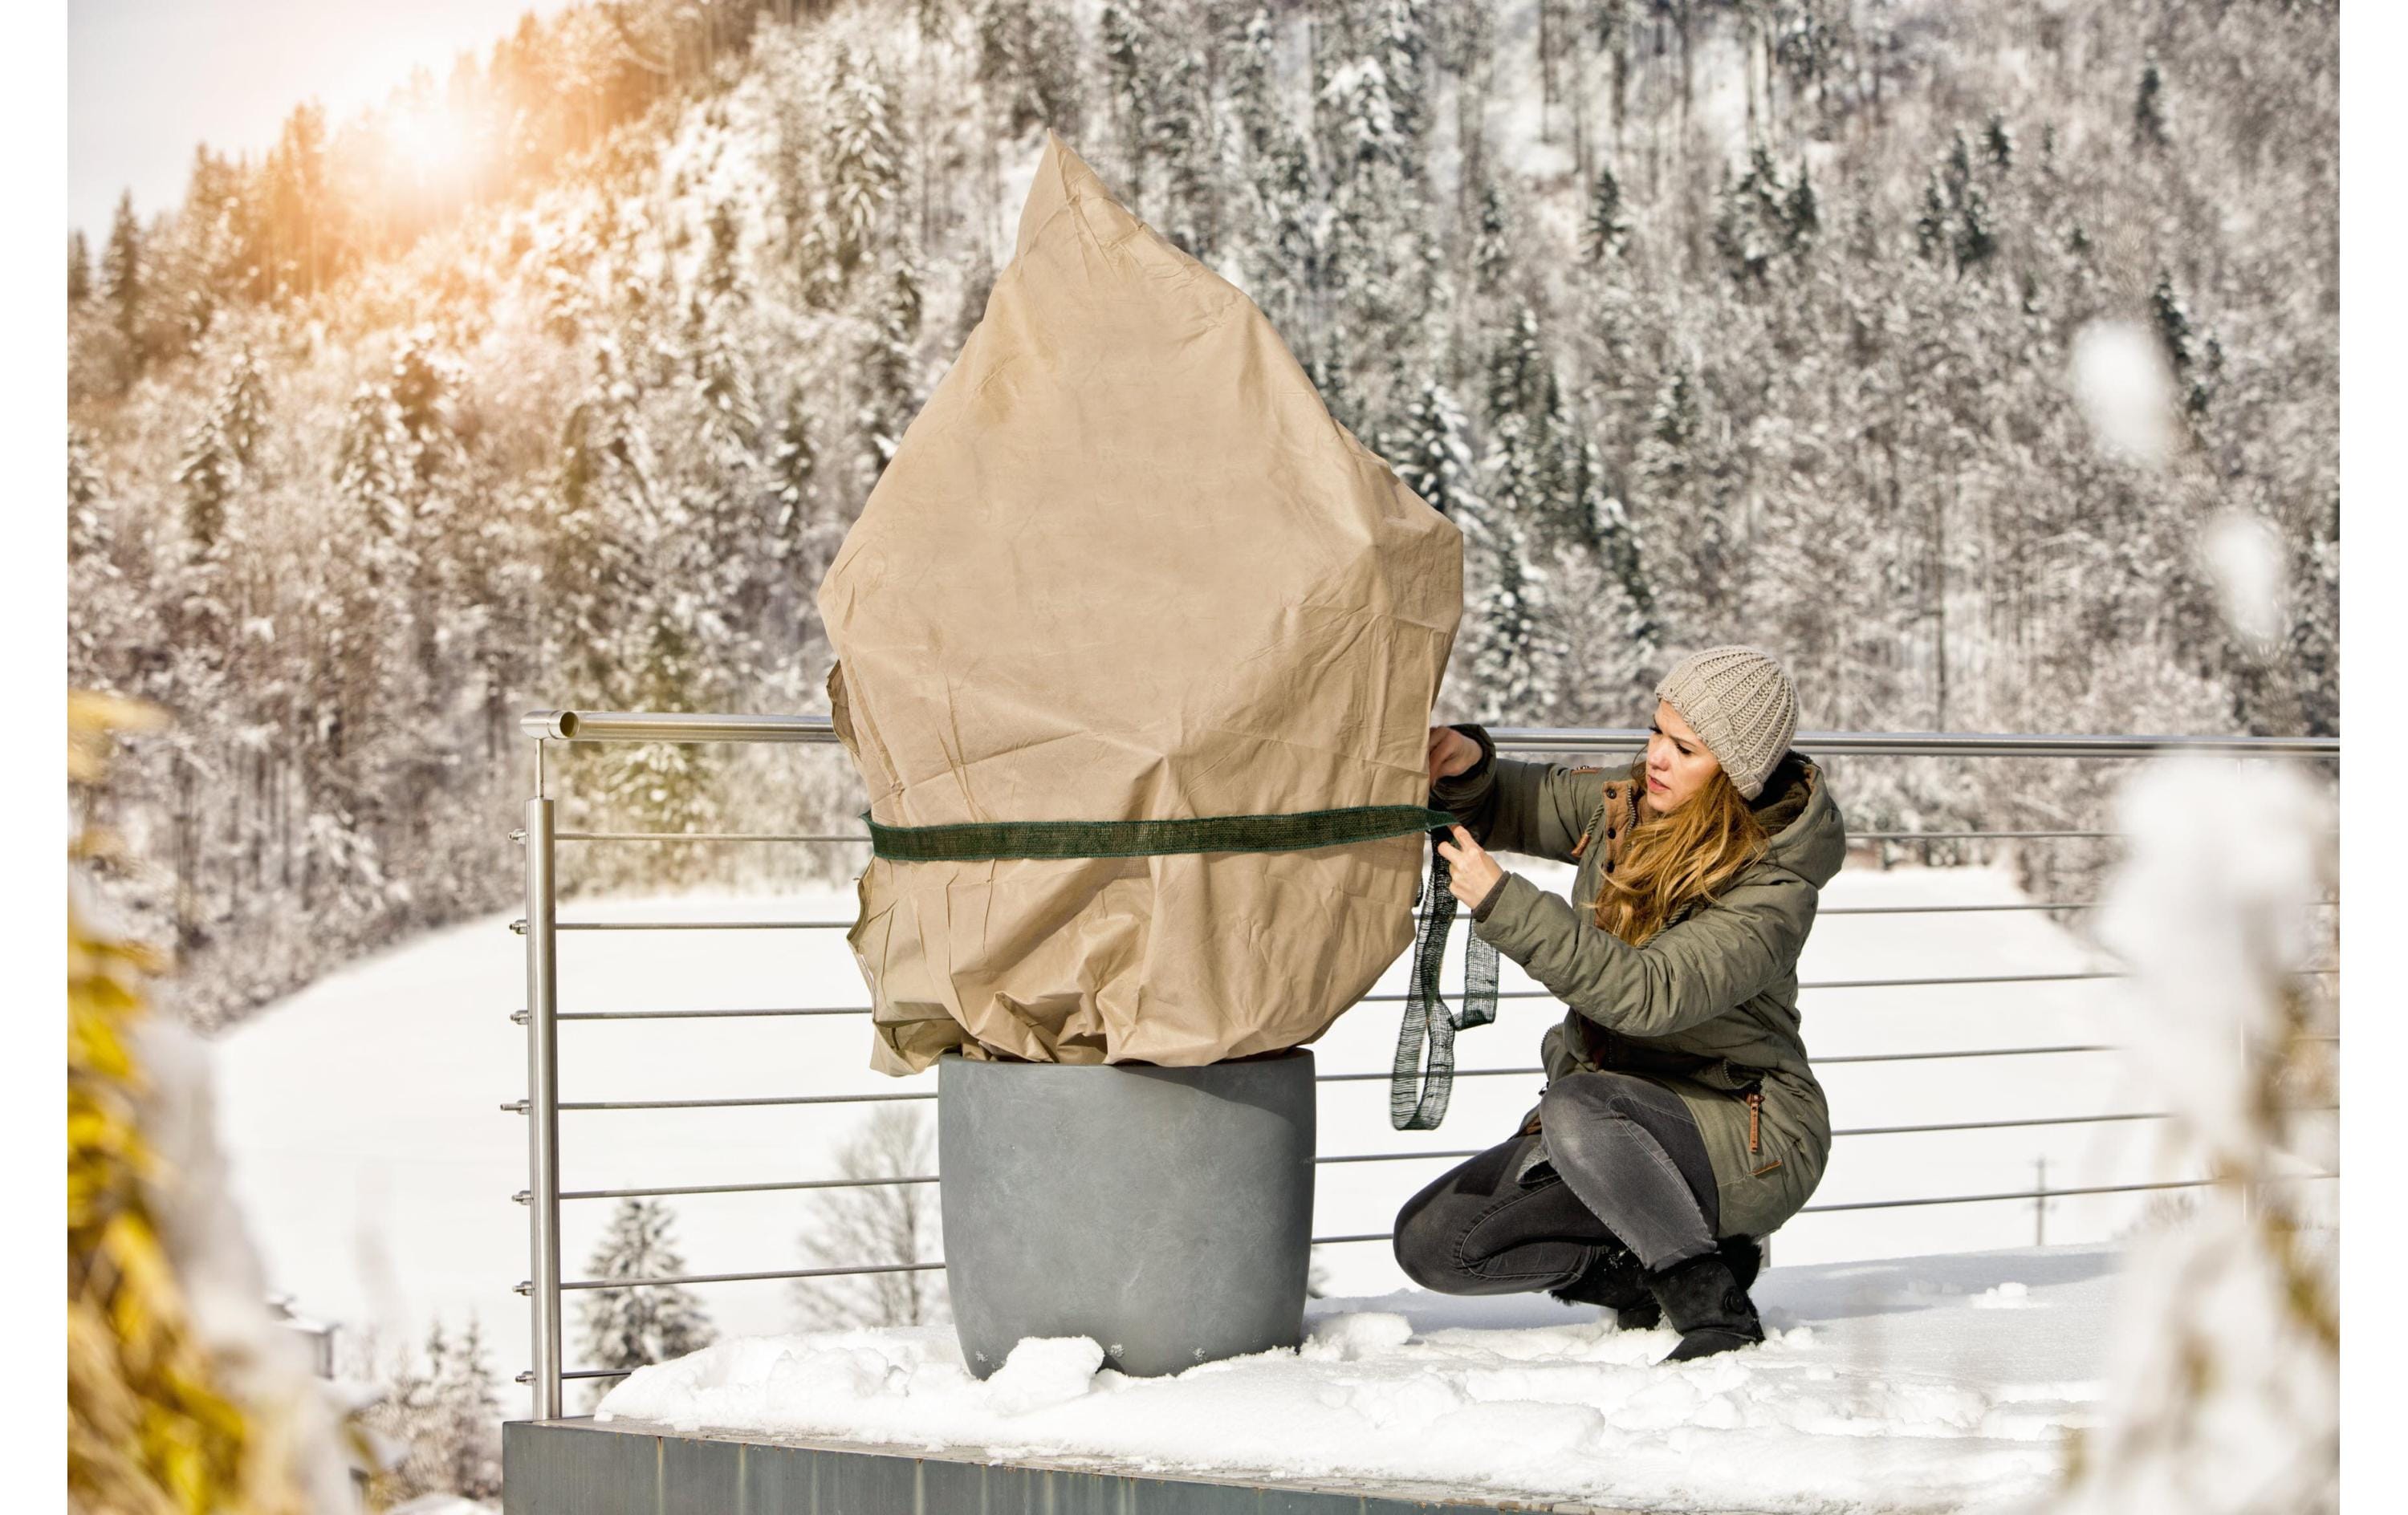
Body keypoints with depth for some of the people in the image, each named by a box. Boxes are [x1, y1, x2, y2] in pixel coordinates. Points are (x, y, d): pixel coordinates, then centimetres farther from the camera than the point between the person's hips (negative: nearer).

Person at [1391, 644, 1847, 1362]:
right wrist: (1465, 764, -12)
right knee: (1429, 1241, -9)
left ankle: (1713, 1305, -22)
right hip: (1610, 1105, 7)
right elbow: (1502, 807, 13)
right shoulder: (1623, 805, 0)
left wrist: (1502, 903, -37)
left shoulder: (1772, 890, -20)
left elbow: (1649, 993, -33)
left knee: (1579, 1110, -38)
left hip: (1746, 1138, -7)